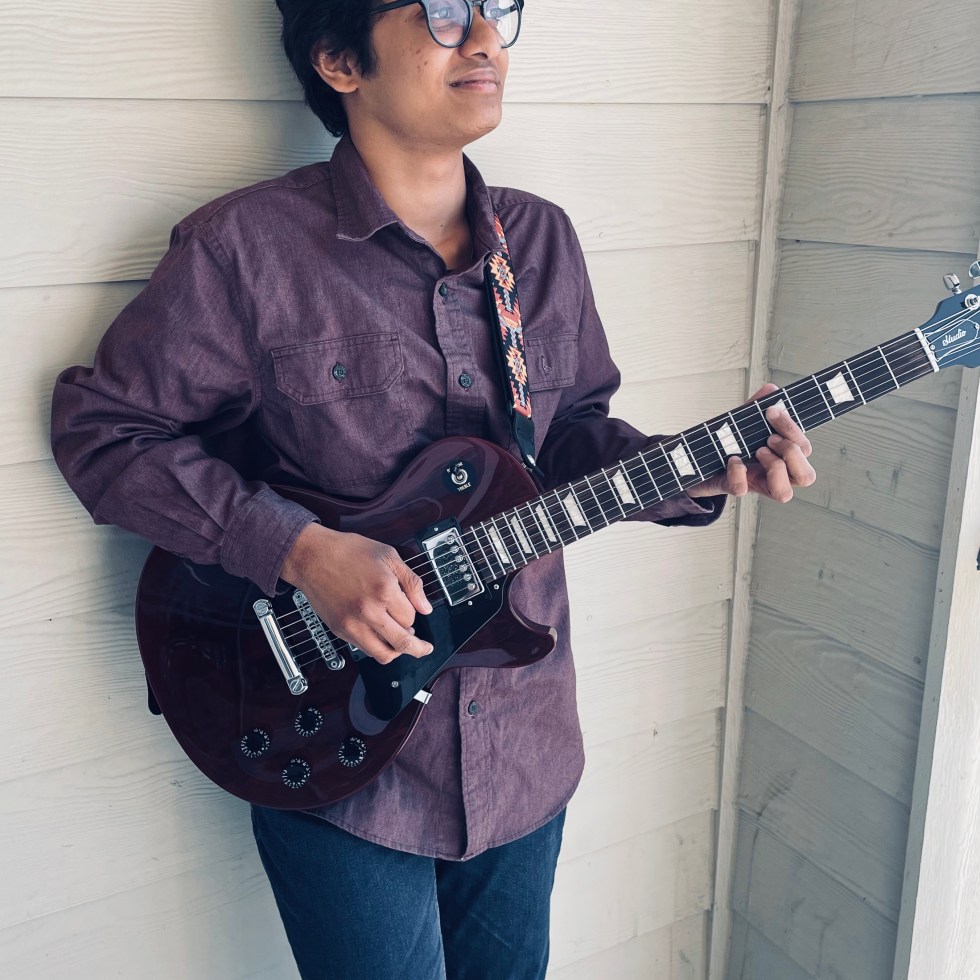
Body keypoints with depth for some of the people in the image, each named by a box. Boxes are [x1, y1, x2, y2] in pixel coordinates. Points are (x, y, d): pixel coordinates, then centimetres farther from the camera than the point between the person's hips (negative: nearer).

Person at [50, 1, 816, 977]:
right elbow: (99, 427, -10)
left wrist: (698, 470, -8)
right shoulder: (244, 247, -15)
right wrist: (299, 549, -21)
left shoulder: (544, 240, 3)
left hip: (524, 749, 6)